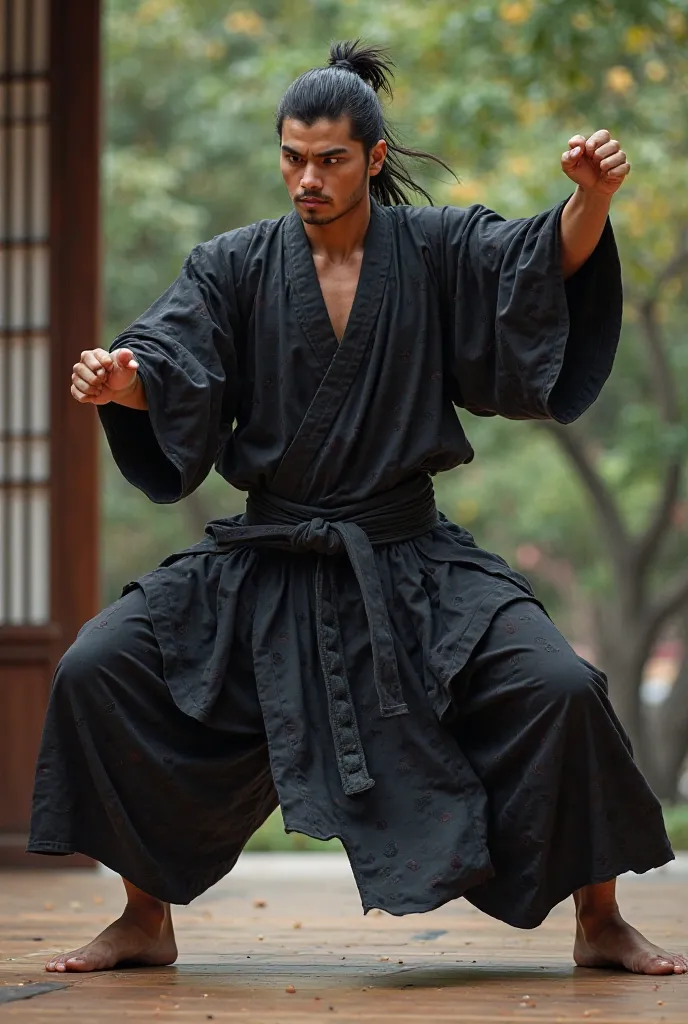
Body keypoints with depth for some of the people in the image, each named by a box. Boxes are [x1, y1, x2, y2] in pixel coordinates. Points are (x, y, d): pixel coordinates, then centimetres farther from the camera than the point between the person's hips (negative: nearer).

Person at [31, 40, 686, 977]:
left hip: (409, 564, -1)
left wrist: (592, 198, -36)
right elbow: (172, 367, -12)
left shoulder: (438, 251, 0)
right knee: (97, 670, -12)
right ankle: (146, 921, 4)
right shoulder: (235, 268, 1)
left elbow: (554, 259, -14)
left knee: (562, 690, -20)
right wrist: (123, 380, -36)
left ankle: (600, 924, 1)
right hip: (264, 567, 1)